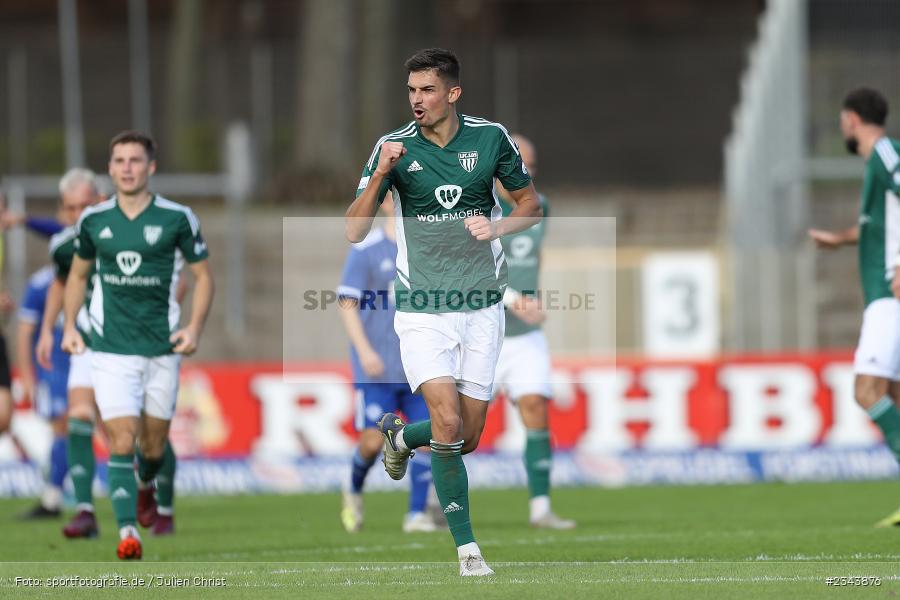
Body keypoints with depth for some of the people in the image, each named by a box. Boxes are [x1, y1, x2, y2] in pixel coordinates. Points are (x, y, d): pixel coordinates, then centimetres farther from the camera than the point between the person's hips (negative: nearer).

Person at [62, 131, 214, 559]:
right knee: (121, 441, -13)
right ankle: (127, 531, -13)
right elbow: (78, 274, 18)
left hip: (162, 348, 0)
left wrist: (195, 327, -8)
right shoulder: (93, 220, 3)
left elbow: (203, 275, 4)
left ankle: (147, 483, 45)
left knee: (154, 444, 10)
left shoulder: (177, 218, -4)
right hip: (110, 348, 0)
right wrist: (70, 326, 7)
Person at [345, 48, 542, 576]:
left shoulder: (491, 138, 0)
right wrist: (380, 174, -22)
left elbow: (531, 205, 13)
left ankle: (401, 435, 36)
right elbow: (355, 231, -7)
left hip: (482, 307, 2)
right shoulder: (394, 147, -3)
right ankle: (467, 546, -7)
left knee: (467, 437, 3)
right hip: (422, 309, -2)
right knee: (448, 422, -18)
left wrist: (497, 227, -8)